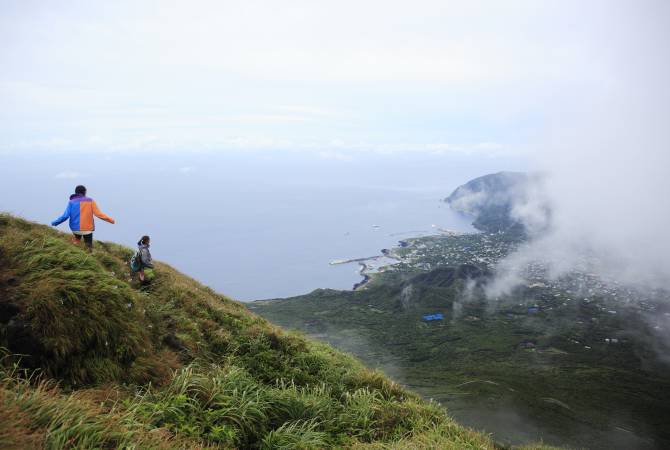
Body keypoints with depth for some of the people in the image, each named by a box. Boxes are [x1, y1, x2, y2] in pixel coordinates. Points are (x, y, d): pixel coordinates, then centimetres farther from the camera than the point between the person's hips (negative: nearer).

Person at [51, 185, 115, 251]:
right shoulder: (90, 201, -4)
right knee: (89, 247, 10)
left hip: (75, 229, 2)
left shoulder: (71, 202, 0)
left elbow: (65, 216, -7)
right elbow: (98, 214, -10)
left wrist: (55, 223, 7)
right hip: (88, 229, -2)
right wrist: (110, 219, -2)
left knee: (76, 243, 28)